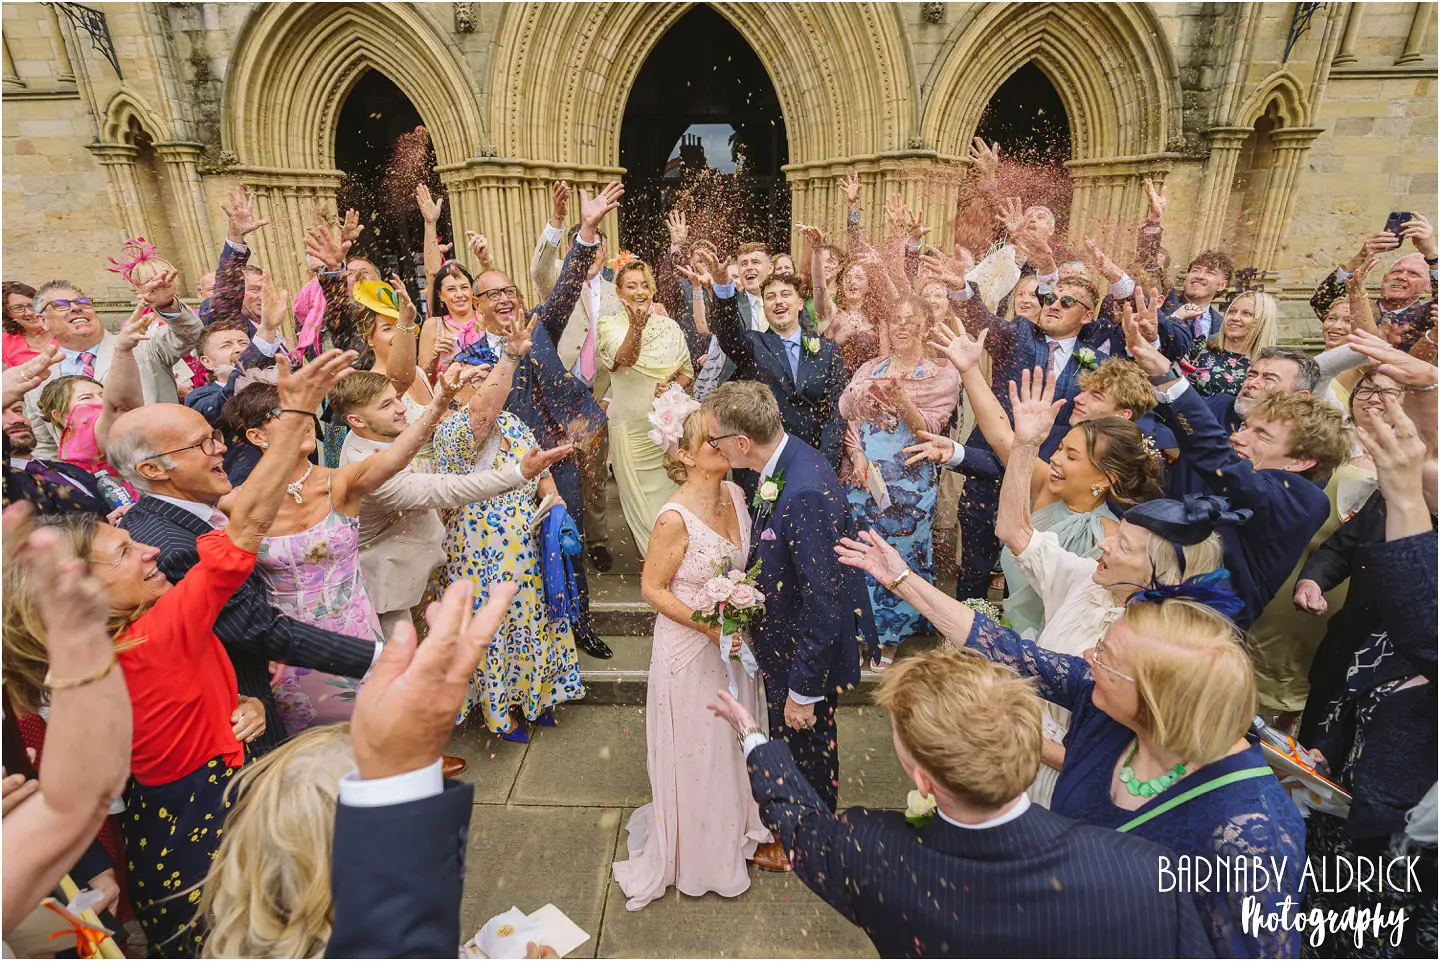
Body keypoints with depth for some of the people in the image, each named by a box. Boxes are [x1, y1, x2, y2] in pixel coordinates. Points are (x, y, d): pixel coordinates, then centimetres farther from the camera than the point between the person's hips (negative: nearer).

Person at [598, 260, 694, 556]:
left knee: (667, 488, 12)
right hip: (632, 428, -3)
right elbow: (622, 360, -27)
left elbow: (687, 371, 9)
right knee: (637, 493, 7)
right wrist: (636, 328, -45)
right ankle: (646, 556, 26)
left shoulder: (669, 326, 4)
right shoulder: (611, 327, -7)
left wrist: (673, 386, -12)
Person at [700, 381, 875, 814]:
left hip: (808, 651, -9)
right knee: (787, 741, 30)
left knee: (805, 750, 17)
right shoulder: (787, 458, -6)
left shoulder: (805, 495, -36)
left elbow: (823, 604, -31)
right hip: (785, 641, 9)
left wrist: (803, 691, -22)